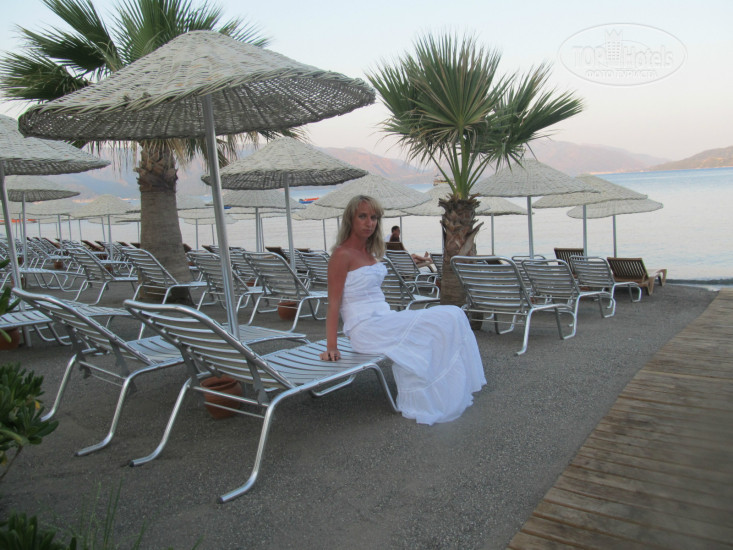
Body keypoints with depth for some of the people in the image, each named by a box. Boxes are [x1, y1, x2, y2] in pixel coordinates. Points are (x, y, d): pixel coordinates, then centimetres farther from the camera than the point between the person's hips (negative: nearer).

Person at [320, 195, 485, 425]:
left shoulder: (369, 252, 15)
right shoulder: (342, 255, -10)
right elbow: (333, 303, -13)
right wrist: (331, 347, -18)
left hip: (383, 320, 8)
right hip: (365, 330, -8)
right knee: (444, 321, -17)